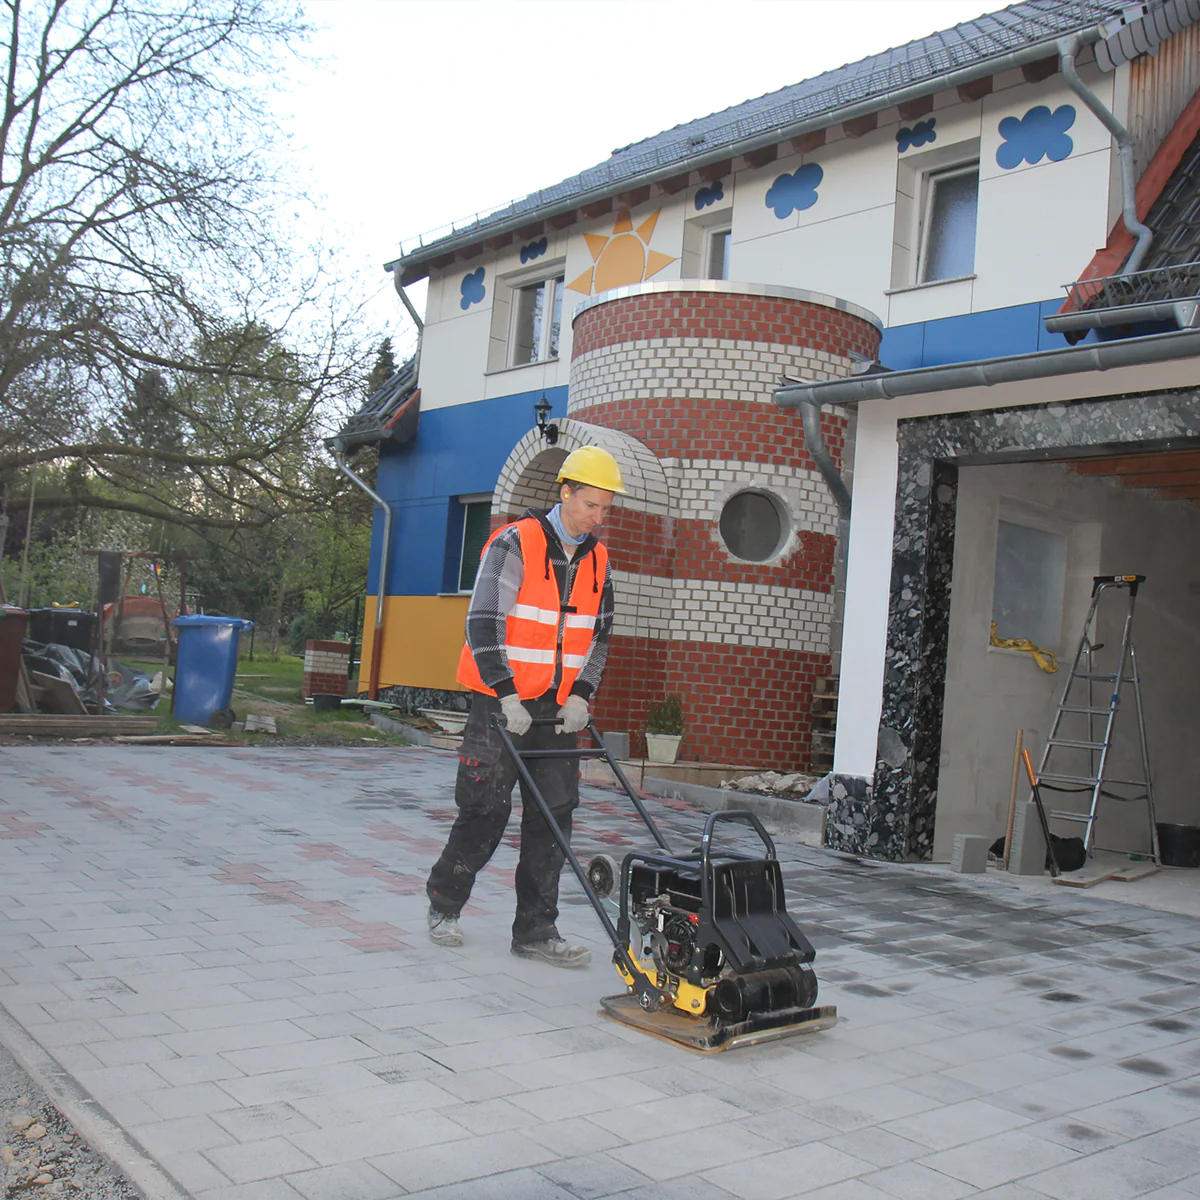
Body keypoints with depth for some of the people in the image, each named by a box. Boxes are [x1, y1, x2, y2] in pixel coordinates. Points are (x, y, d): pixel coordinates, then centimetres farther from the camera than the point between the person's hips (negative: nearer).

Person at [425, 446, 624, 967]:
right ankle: (444, 903, 23)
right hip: (501, 702, -6)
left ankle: (536, 930, 12)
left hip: (558, 709, 6)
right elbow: (483, 623, -14)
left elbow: (599, 634, 15)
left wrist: (580, 695, 1)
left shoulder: (597, 559, 9)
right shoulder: (515, 543, -10)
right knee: (486, 810, 0)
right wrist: (507, 697, -18)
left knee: (553, 816, 3)